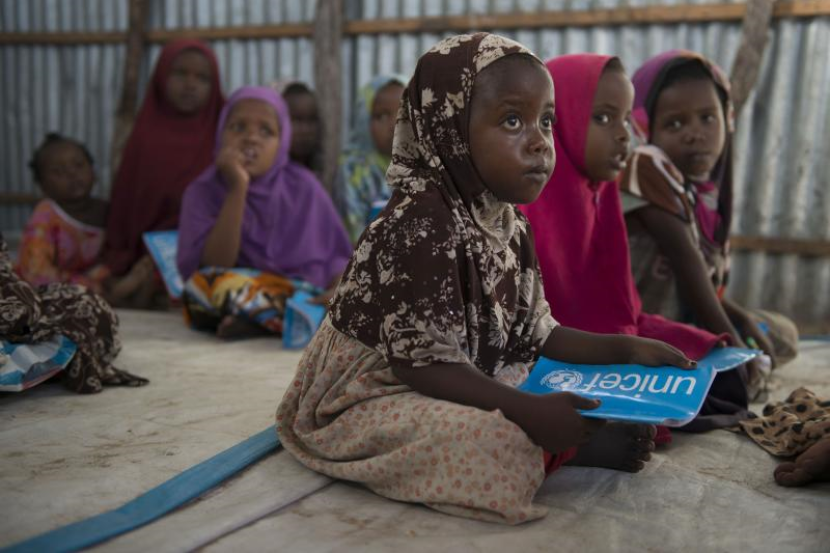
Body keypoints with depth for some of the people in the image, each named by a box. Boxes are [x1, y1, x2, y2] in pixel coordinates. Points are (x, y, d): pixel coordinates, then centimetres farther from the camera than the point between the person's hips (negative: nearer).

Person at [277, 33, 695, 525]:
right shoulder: (419, 225, -27)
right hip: (379, 396, -8)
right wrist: (527, 412, -34)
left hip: (471, 382, 9)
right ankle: (575, 447, -12)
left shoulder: (509, 225, 0)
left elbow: (534, 336, 6)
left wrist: (624, 349, -2)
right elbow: (423, 363, -29)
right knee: (497, 445, -34)